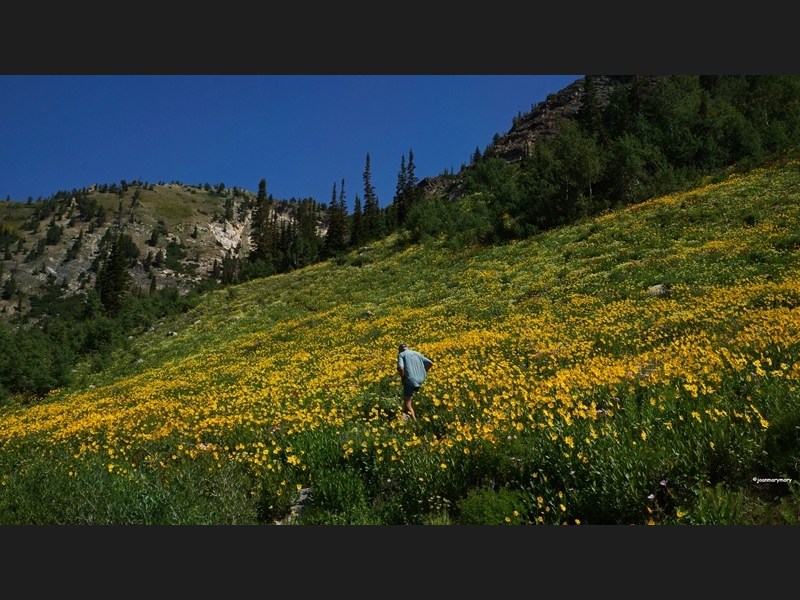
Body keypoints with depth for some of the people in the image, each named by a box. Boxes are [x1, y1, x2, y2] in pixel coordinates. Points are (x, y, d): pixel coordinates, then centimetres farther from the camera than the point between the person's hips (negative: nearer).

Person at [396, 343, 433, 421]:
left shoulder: (401, 355, 2)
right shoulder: (417, 353, 17)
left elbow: (400, 368, -17)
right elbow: (430, 363, 11)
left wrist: (403, 378, -1)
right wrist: (424, 372, 18)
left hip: (410, 380, -6)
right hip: (420, 380, 6)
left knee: (407, 403, 5)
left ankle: (415, 421, -4)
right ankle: (405, 409, 37)